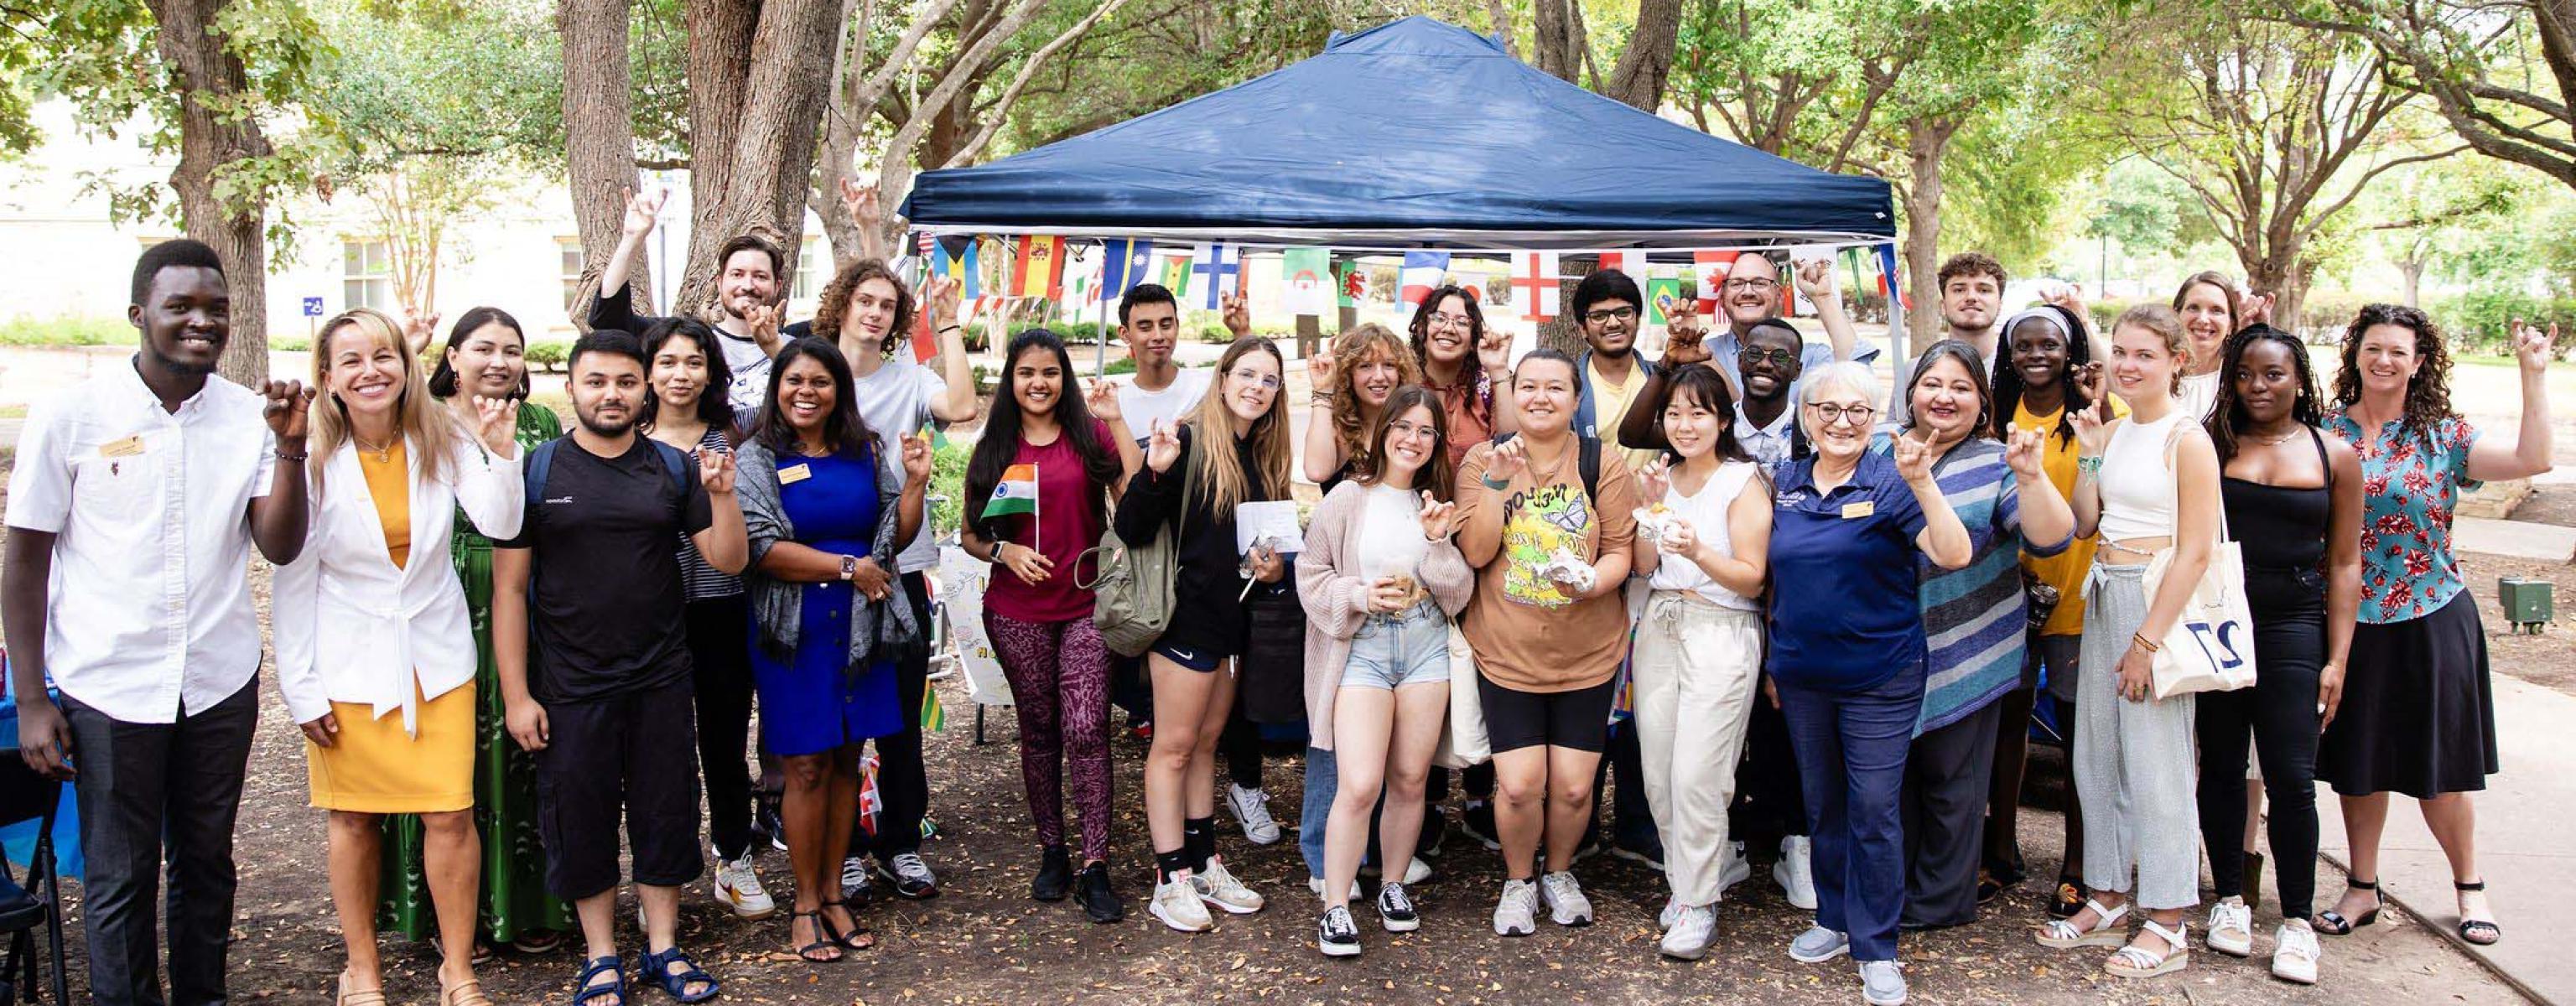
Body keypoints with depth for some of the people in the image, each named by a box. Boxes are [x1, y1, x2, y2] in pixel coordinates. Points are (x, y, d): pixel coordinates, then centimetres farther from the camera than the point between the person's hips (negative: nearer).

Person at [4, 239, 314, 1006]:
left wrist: (291, 446, -18)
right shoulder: (70, 416, -5)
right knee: (120, 878, 6)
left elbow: (280, 547, -4)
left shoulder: (247, 415, 1)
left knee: (207, 864, 14)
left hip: (221, 682, 3)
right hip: (109, 686, -2)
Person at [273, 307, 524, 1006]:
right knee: (355, 819, 10)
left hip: (436, 660, 1)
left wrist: (499, 450, -29)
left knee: (451, 816, -2)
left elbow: (500, 524, -15)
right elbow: (293, 581, -3)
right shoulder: (311, 459, -7)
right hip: (349, 667, -1)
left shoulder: (442, 438, -3)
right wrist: (301, 688, -4)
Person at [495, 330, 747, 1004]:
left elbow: (729, 561, 3)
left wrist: (722, 495, -16)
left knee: (666, 813, 9)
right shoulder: (536, 470, -3)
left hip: (661, 682, 2)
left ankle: (663, 947, 25)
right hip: (570, 688, -2)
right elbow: (509, 587, -4)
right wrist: (516, 694, -7)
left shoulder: (673, 469, 4)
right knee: (581, 820, 8)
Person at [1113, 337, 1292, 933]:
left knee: (1205, 744, 16)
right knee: (1174, 747, 1)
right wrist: (1156, 471, -34)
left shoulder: (1266, 458, 8)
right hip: (1188, 615, -7)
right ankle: (1171, 880, 7)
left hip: (1234, 618, 7)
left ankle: (1203, 864, 23)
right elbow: (1132, 531, -18)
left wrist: (1275, 567, -3)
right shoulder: (1189, 443, -14)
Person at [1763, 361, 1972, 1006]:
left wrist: (1922, 482, -31)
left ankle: (1875, 947, 10)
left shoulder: (1891, 483, -8)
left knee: (1873, 809, -2)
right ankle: (1834, 920, 31)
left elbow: (1955, 556, -20)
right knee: (1821, 803, 15)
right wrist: (1772, 660, 14)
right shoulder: (1785, 483, 6)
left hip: (1880, 679, -5)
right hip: (1802, 678, 5)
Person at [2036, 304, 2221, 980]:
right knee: (2096, 754, 12)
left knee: (2155, 760, -2)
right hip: (2103, 597, 8)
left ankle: (2167, 926, 9)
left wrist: (2148, 640, -17)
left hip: (2158, 601, -8)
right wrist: (2088, 455, 0)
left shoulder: (2187, 438, -11)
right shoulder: (2112, 433, 11)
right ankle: (2109, 901, 25)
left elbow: (2196, 551, -15)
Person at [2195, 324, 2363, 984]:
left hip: (2293, 630, 0)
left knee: (2292, 780, -2)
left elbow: (2343, 563, 6)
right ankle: (2230, 899, 24)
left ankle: (2296, 921, 11)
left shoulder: (2335, 457, 4)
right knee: (2221, 767, 8)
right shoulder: (2211, 445, 1)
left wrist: (2337, 659, 1)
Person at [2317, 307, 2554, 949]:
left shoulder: (2442, 437, -2)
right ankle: (2362, 889, 23)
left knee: (2437, 765, 7)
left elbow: (2532, 460, -13)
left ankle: (2470, 888, 26)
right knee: (2357, 763, 9)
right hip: (2351, 624, 1)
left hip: (2430, 622, -1)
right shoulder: (2326, 434, 1)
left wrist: (2534, 375, -14)